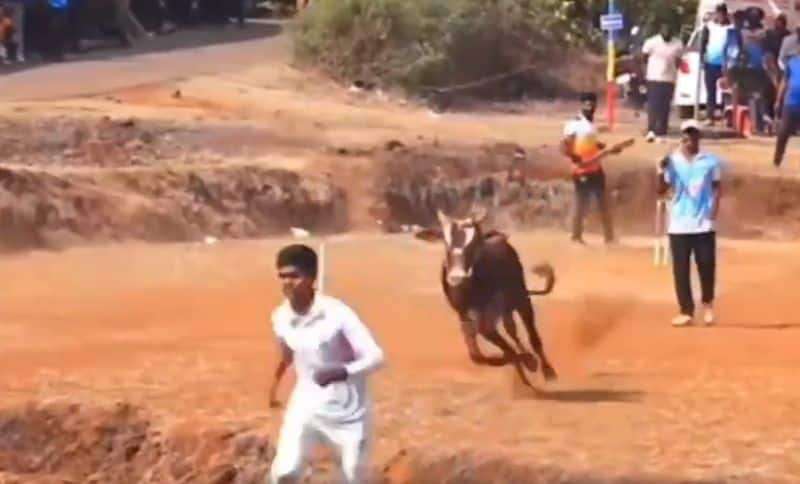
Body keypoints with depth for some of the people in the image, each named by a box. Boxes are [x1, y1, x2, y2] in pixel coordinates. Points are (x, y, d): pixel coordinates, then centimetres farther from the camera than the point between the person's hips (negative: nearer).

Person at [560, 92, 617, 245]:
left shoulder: (591, 124, 12)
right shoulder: (574, 124, -15)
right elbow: (563, 146, -19)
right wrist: (575, 157, -30)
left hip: (596, 169, 9)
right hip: (581, 171, -9)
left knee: (603, 203, 12)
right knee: (581, 205, -2)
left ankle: (609, 237, 20)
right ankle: (576, 237, 10)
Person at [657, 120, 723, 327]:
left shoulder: (710, 161, -1)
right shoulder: (672, 161, -2)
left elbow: (716, 187, 7)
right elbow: (662, 190, -4)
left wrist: (715, 209, -7)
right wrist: (661, 172, -21)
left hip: (704, 225, 0)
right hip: (679, 225, 0)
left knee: (707, 266, 4)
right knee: (681, 270, 2)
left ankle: (708, 305, 27)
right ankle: (687, 311, 10)